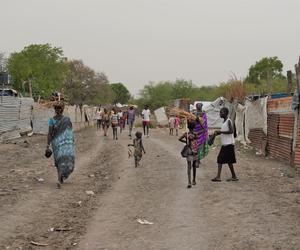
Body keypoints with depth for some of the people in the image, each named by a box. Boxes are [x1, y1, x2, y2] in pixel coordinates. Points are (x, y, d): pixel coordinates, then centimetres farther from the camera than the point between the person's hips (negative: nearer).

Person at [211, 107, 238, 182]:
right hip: (224, 144, 9)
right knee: (220, 159, 5)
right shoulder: (224, 122, 16)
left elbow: (231, 131, -22)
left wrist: (221, 132, -22)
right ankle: (218, 176, 6)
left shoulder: (228, 121, -11)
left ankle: (234, 176, 4)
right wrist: (218, 133, 9)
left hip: (229, 144, -9)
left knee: (229, 160, -4)